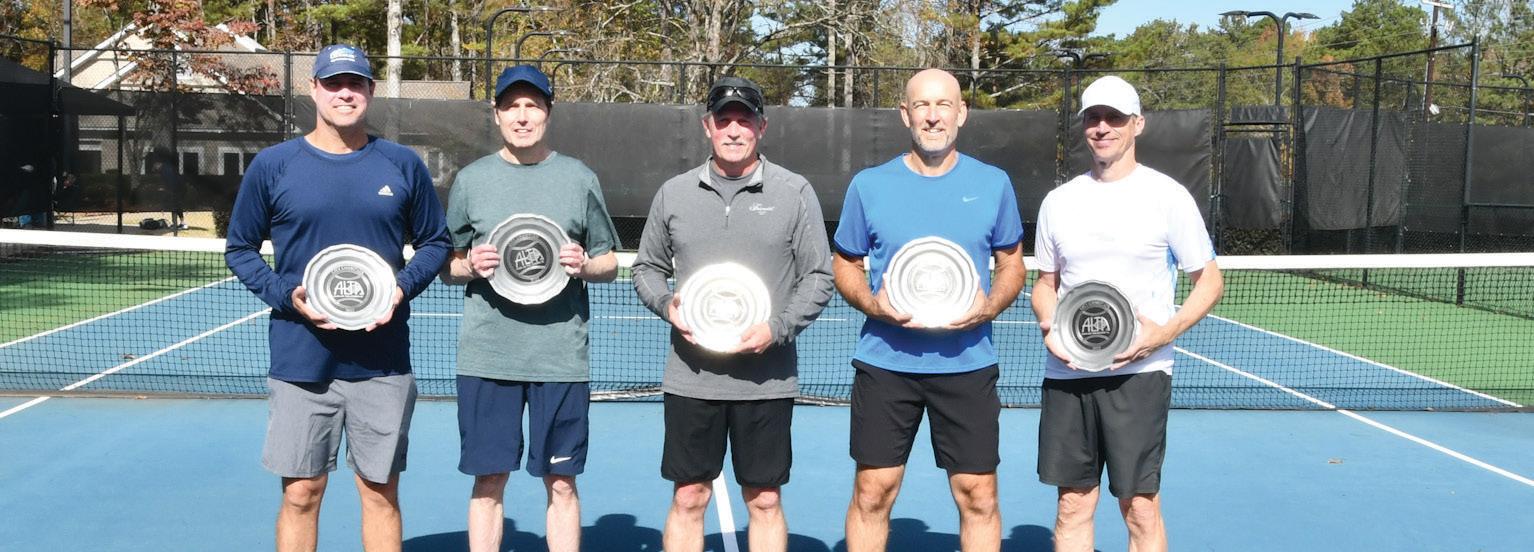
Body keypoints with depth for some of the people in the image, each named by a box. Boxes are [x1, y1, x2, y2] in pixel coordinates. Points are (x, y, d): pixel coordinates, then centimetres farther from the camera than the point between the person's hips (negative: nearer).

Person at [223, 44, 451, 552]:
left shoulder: (404, 165, 4)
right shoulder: (272, 166, 0)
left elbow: (435, 242, 11)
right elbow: (240, 248, 7)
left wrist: (403, 288, -8)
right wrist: (287, 296, -10)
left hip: (383, 361, 1)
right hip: (301, 361, -1)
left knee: (380, 491, 9)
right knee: (300, 493, 5)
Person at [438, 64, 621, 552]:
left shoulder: (580, 178, 6)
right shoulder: (470, 180, 7)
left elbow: (610, 264, 11)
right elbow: (445, 267, 12)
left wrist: (585, 265, -11)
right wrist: (469, 266, -10)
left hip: (561, 359, 0)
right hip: (486, 358, 1)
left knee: (561, 483, 5)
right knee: (488, 480, 6)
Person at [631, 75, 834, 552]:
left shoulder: (795, 192, 1)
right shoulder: (673, 193, 7)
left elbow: (819, 277, 0)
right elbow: (647, 267, 15)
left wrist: (778, 329, -14)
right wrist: (666, 304, -6)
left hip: (767, 379, -1)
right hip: (691, 376, 2)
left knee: (765, 501, 7)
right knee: (688, 499, 7)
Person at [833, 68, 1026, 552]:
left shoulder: (993, 184, 3)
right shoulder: (869, 186, 2)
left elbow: (1011, 263, 11)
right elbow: (846, 266, 10)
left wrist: (989, 307, -10)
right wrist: (874, 304, -11)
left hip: (968, 364, 0)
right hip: (885, 362, 0)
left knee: (977, 495, 3)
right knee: (873, 492, 3)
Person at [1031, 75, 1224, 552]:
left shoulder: (1168, 197, -2)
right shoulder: (1059, 201, 11)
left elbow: (1209, 281, 2)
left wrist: (1166, 331, -15)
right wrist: (1049, 322, -2)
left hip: (1138, 371, -4)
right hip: (1067, 371, 4)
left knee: (1140, 507, -2)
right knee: (1073, 505, 8)